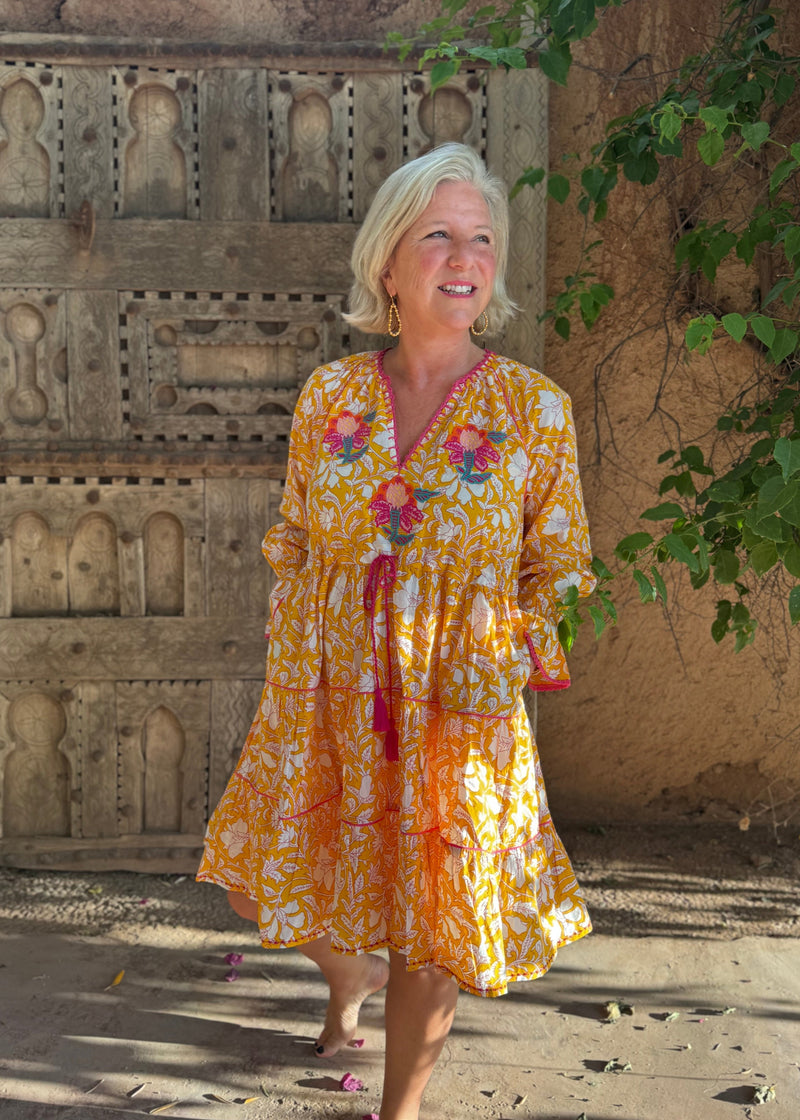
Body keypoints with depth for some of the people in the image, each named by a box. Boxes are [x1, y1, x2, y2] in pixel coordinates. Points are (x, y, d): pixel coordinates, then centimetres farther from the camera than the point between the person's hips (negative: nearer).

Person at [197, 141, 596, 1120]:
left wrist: (504, 663, -11)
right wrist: (286, 679, 5)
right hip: (325, 708, 3)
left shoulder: (536, 408, -9)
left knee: (434, 940, 9)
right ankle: (352, 975, 50)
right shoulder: (328, 395, -2)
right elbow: (292, 549, 8)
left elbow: (561, 573, 0)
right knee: (260, 888, 17)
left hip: (460, 722, -2)